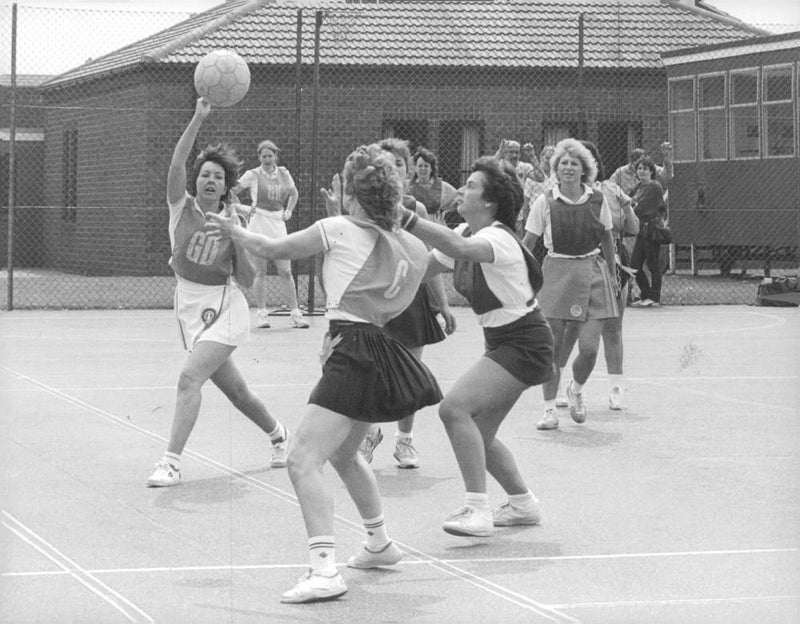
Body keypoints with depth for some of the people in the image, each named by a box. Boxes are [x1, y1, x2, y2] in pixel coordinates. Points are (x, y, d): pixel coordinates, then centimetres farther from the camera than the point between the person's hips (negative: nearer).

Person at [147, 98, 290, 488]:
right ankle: (278, 434, 41)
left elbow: (246, 280, -5)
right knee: (235, 389, 16)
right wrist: (198, 119, -29)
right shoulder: (181, 207, -1)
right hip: (189, 307, 3)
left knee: (190, 377, -22)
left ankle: (171, 462, -23)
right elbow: (176, 164, -19)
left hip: (224, 307, -3)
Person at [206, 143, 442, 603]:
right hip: (380, 348, 8)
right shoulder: (408, 247, 11)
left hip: (353, 354, -8)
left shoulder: (339, 229, -5)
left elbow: (273, 250, 4)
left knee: (304, 460, -15)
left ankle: (325, 568, -28)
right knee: (343, 452, 30)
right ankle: (380, 542, 40)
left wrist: (235, 232, 21)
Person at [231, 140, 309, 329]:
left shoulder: (283, 173, 8)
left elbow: (294, 193, 23)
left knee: (285, 272, -1)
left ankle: (295, 314, 1)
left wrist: (288, 211, 9)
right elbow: (231, 191, -5)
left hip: (278, 223, 3)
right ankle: (261, 313, 6)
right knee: (260, 271, -1)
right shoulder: (253, 175, -3)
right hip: (258, 223, -3)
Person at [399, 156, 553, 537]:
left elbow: (460, 248, -44)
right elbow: (421, 266, 11)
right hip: (501, 343, 9)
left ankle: (477, 510, -20)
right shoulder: (466, 234, 5)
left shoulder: (498, 238, -22)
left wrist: (406, 219, -52)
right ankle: (523, 503, 31)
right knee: (477, 434, 12)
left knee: (455, 408, -22)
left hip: (524, 344, -9)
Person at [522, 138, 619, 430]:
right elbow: (527, 243, 1)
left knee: (589, 347, -6)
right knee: (552, 346, -2)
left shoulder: (597, 200, 3)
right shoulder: (545, 202, -2)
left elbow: (607, 239, 15)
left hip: (592, 273, 1)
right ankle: (549, 409, 13)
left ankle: (576, 389, 25)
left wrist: (612, 276, 17)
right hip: (557, 272, -1)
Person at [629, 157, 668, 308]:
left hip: (652, 229, -9)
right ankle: (645, 294, 18)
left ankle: (654, 298, 3)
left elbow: (641, 208, -13)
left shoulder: (654, 187, -10)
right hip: (642, 230, 9)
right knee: (635, 264, 7)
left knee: (653, 265, -3)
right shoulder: (639, 187, 16)